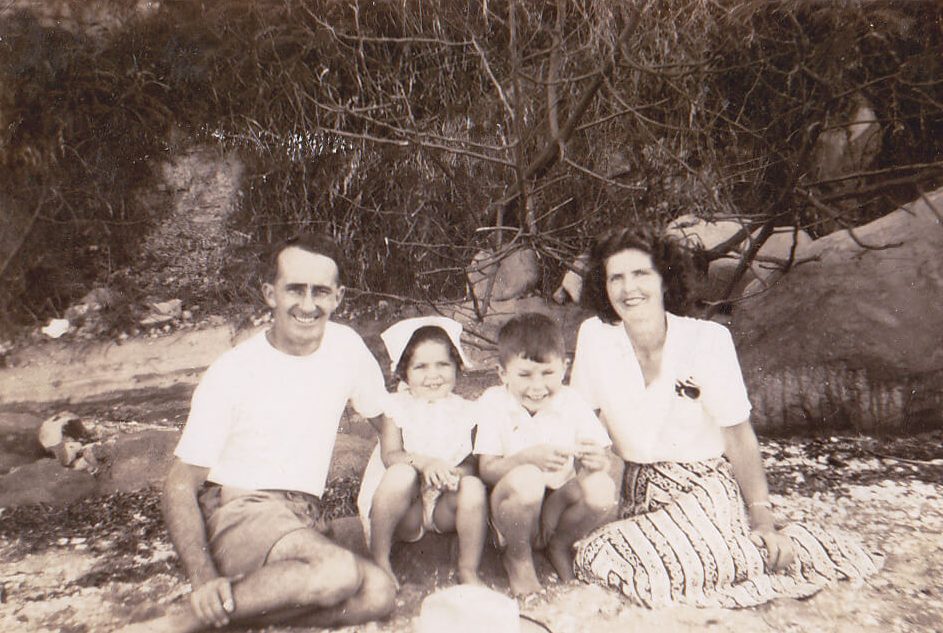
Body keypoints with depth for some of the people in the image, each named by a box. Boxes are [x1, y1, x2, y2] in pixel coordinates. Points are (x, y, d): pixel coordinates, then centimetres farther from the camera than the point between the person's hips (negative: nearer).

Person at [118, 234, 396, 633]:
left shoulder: (346, 347, 0)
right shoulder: (231, 373, -10)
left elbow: (382, 418, 19)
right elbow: (180, 485, -8)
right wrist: (203, 578, -21)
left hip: (303, 522, 5)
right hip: (238, 514, -5)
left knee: (379, 595, -24)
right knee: (340, 573, -33)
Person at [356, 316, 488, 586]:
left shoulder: (463, 410, 4)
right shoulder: (397, 406, -1)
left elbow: (474, 461, -3)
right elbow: (390, 455, -13)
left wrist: (457, 472, -26)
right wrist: (423, 462, -33)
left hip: (444, 507, 2)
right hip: (405, 512, -1)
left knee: (474, 487, -28)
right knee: (400, 474, -32)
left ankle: (468, 571, -11)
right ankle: (379, 560, -15)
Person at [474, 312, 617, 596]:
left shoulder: (571, 402, -2)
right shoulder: (492, 403, -8)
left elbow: (603, 460, -4)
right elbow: (486, 470, -14)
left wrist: (596, 460, -30)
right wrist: (528, 457, -33)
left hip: (559, 507, 3)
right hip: (512, 511, -2)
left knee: (602, 488, -27)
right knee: (526, 478, -35)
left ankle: (559, 545, 5)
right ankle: (517, 557, -3)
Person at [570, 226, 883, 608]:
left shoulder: (708, 340, -13)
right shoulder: (594, 336, -7)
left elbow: (739, 437, -7)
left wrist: (764, 520, -10)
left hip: (703, 487, -4)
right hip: (634, 492, 5)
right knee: (593, 555, -20)